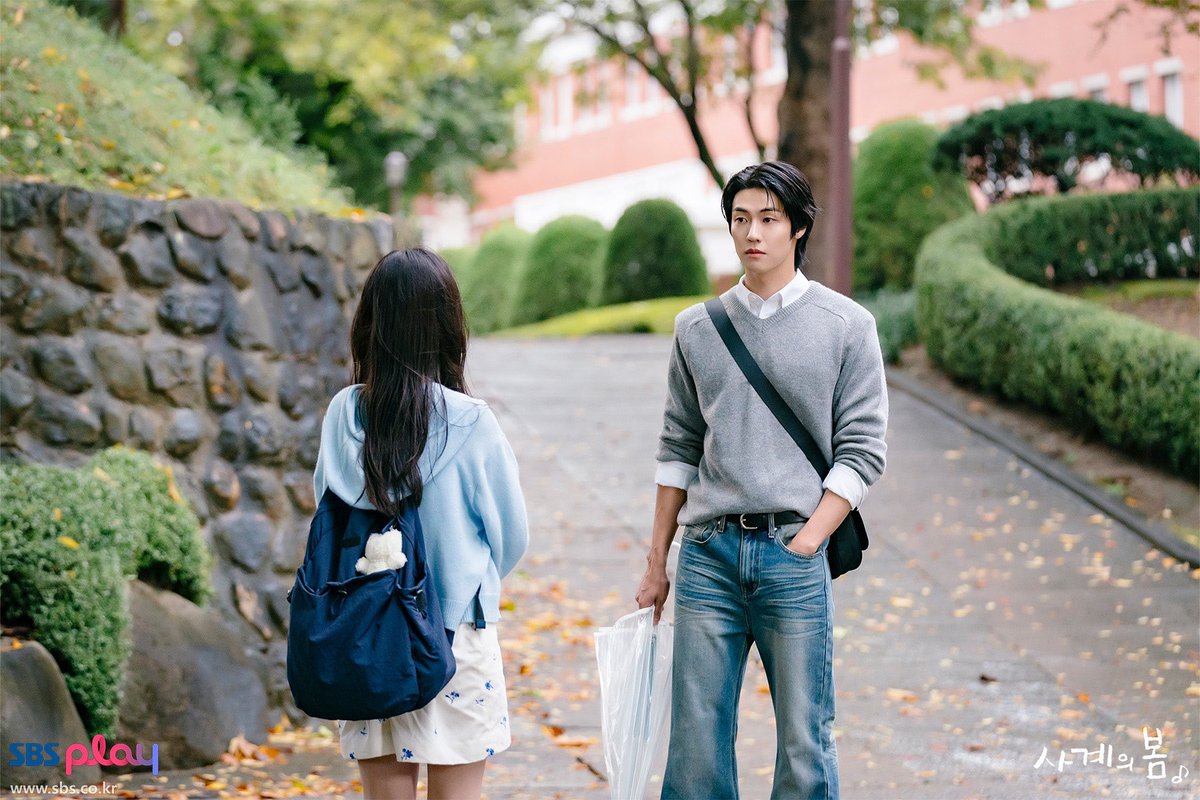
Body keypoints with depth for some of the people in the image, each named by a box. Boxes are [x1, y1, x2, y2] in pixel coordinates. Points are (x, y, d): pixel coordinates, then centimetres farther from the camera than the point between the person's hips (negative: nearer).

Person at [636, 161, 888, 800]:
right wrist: (657, 563, 13)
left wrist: (803, 543, -10)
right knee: (696, 742, 3)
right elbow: (679, 451, 15)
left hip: (796, 555, -2)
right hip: (708, 552, 2)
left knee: (804, 746, 0)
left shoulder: (847, 326, 2)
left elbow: (861, 452, -1)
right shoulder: (697, 328, 11)